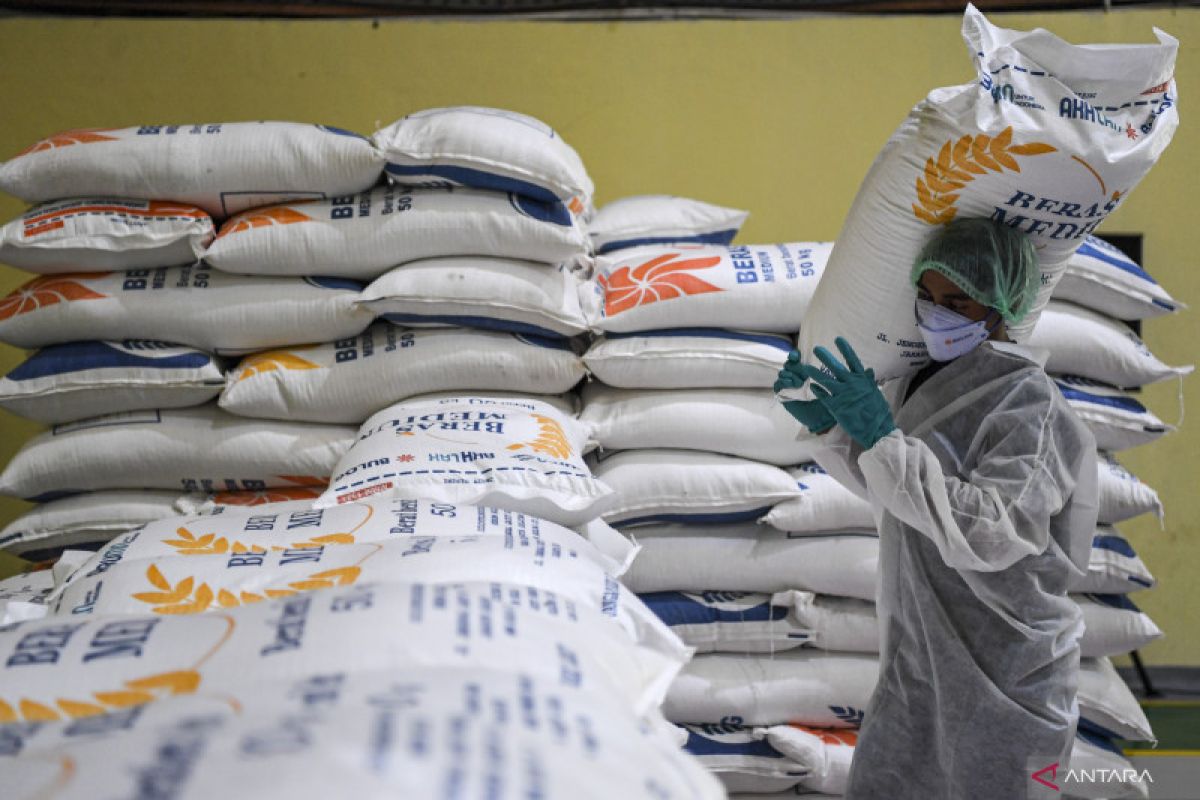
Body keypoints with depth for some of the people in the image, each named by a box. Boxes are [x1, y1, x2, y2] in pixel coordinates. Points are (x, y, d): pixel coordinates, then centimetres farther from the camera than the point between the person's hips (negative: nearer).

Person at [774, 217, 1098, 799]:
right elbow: (893, 495, 17)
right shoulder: (930, 382, 6)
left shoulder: (1029, 406, -19)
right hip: (921, 658, 8)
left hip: (999, 671, -8)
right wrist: (829, 427, 2)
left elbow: (989, 533, -31)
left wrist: (881, 436, -34)